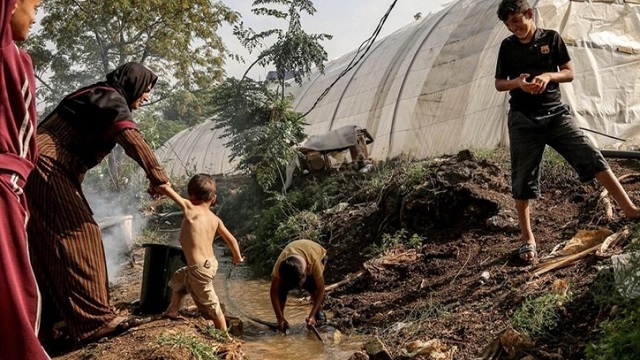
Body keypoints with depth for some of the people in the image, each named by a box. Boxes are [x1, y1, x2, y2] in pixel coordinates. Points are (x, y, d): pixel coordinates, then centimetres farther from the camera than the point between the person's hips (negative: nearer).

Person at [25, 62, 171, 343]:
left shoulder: (98, 97, 22)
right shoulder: (110, 98, -10)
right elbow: (131, 137, -29)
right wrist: (156, 175, -35)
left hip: (48, 170, 10)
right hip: (47, 168, -10)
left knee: (50, 244, 11)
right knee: (76, 235, -13)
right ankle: (93, 318, -13)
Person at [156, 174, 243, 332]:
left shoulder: (191, 209, -15)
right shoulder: (215, 219, 1)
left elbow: (166, 188, -14)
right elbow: (230, 239, 7)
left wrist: (157, 187, 7)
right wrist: (237, 256, 23)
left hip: (199, 268, -8)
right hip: (210, 263, 8)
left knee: (210, 305, 7)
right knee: (178, 279, 30)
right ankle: (172, 312, 42)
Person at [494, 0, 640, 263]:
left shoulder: (551, 38, 3)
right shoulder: (507, 46, 5)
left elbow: (569, 73, 4)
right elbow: (499, 84, 8)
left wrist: (548, 75, -17)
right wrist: (517, 82, -14)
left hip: (555, 113, 0)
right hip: (523, 120, 0)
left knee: (591, 157, -11)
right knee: (522, 180, 1)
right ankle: (527, 239, 11)